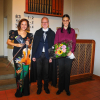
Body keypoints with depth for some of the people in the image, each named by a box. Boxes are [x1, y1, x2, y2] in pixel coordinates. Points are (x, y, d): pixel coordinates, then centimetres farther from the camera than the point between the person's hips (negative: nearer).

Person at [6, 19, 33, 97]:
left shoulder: (29, 35, 9)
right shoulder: (14, 33, 2)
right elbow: (8, 42, 4)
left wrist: (28, 44, -6)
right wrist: (16, 44, -11)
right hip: (17, 55, -2)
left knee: (25, 71, 5)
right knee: (19, 72, -2)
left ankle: (25, 91, 21)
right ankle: (19, 91, 17)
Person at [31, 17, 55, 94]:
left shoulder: (52, 33, 4)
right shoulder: (37, 32, 9)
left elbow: (53, 45, 1)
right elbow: (34, 44, 5)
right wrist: (33, 55, -1)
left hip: (47, 55, -1)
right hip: (39, 55, 1)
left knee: (46, 72, 8)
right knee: (39, 72, 8)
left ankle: (46, 87, 26)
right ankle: (39, 87, 24)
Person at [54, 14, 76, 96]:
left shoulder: (72, 31, 6)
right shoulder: (59, 31, 7)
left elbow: (74, 42, 3)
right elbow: (55, 42, 4)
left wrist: (71, 51, -13)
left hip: (69, 54, 0)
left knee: (67, 72, 7)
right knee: (61, 71, 8)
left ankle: (67, 89, 24)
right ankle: (60, 88, 24)